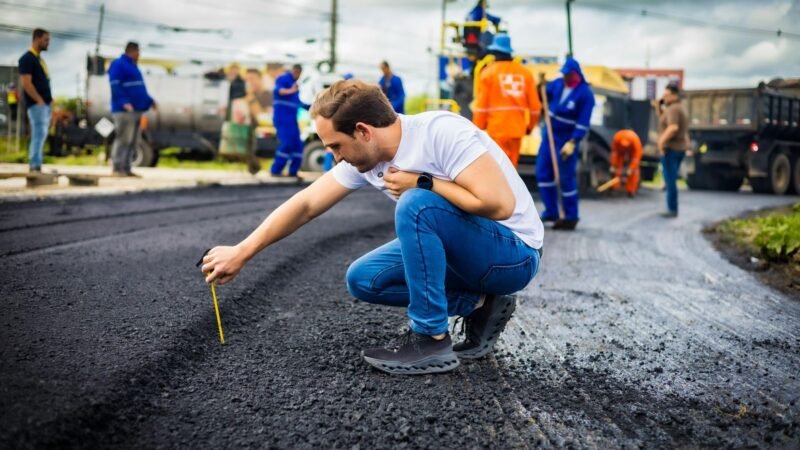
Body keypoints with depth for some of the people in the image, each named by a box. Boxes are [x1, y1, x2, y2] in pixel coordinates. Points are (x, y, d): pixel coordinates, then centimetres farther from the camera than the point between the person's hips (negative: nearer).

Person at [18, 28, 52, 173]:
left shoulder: (39, 59, 19)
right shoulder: (27, 58, -9)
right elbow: (26, 83, -17)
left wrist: (49, 99, 11)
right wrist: (40, 101, -18)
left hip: (45, 105, 9)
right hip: (37, 104, -9)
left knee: (40, 136, 10)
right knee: (39, 136, -12)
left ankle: (35, 167, 13)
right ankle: (35, 167, -11)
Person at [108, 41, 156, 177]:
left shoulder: (133, 66, 24)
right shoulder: (118, 65, -5)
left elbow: (140, 88, 29)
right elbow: (115, 86, -16)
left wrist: (149, 101, 19)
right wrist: (124, 102, -27)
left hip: (136, 110, 10)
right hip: (124, 110, -10)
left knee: (132, 141, 8)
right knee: (123, 139, -12)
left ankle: (126, 169, 11)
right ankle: (117, 168, -10)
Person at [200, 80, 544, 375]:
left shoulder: (442, 131, -26)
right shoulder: (363, 158, -4)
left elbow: (499, 204, -31)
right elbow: (305, 205, 1)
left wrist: (422, 183, -23)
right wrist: (241, 253, 1)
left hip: (514, 253, -8)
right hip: (461, 252, 8)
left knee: (416, 204, -30)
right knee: (362, 279, -1)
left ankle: (432, 341, -19)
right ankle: (479, 305, 3)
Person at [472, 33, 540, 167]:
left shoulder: (488, 72, -4)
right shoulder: (525, 72, 6)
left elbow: (481, 105, -6)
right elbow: (534, 104, 7)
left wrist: (478, 127, 4)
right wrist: (530, 125, 21)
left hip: (497, 128, -4)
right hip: (517, 127, 5)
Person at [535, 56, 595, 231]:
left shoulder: (585, 93, -15)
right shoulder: (557, 84, 1)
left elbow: (583, 123, -18)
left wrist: (572, 143, -25)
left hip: (567, 139, -6)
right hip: (549, 134, 6)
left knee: (566, 178, -3)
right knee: (543, 172, 6)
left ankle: (571, 217, 9)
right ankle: (551, 212, 18)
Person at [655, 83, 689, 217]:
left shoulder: (673, 109, -16)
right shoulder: (679, 108, 16)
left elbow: (673, 127, -30)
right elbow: (663, 121, 22)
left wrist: (662, 141, -25)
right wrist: (658, 108, 11)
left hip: (671, 148, -10)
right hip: (680, 147, 10)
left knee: (670, 180, -7)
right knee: (671, 179, 16)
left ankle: (672, 209, -5)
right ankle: (672, 208, 21)